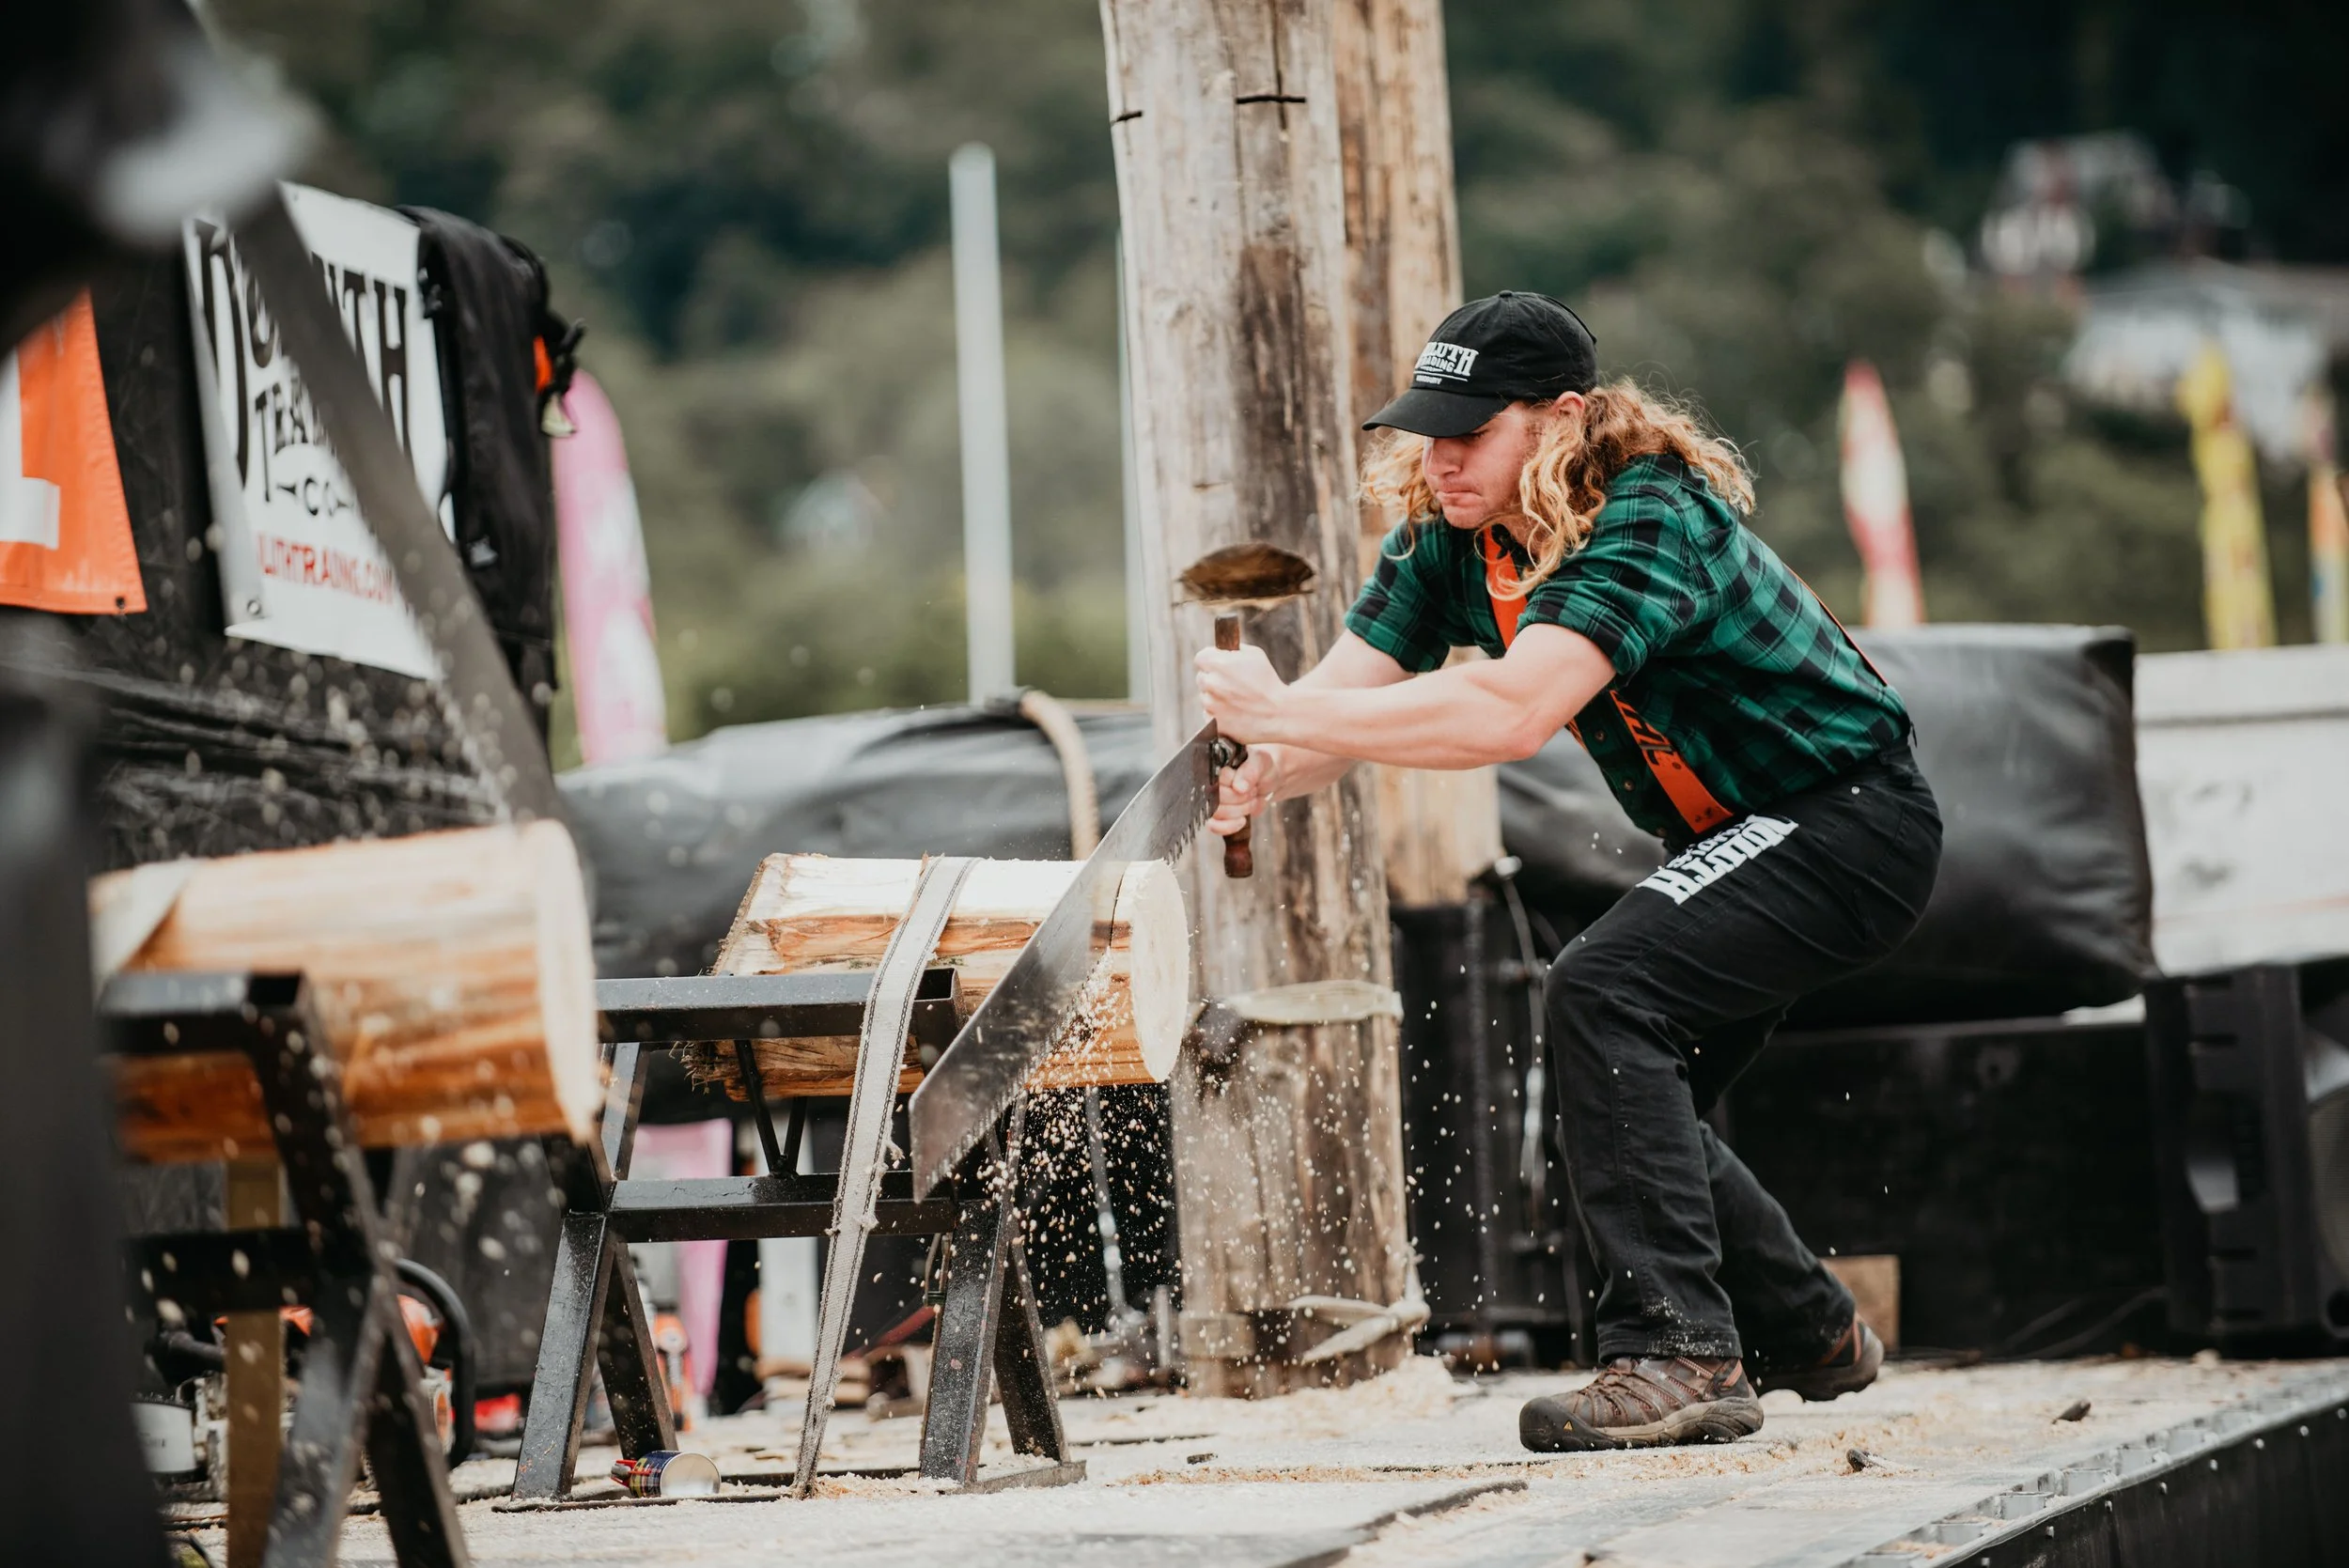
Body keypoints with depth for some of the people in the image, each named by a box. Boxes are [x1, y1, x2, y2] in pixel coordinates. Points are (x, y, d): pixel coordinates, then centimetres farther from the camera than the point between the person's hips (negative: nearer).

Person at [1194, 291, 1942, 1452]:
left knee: (1602, 994, -27)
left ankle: (1677, 1355, -28)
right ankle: (1812, 1337, 33)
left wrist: (1289, 713, -42)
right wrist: (1255, 775, -32)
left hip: (1849, 827, -10)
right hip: (1740, 839, 10)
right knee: (1627, 1099, 13)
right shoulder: (1452, 537, -4)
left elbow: (1511, 712, -42)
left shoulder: (1648, 523, -30)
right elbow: (1347, 696, -10)